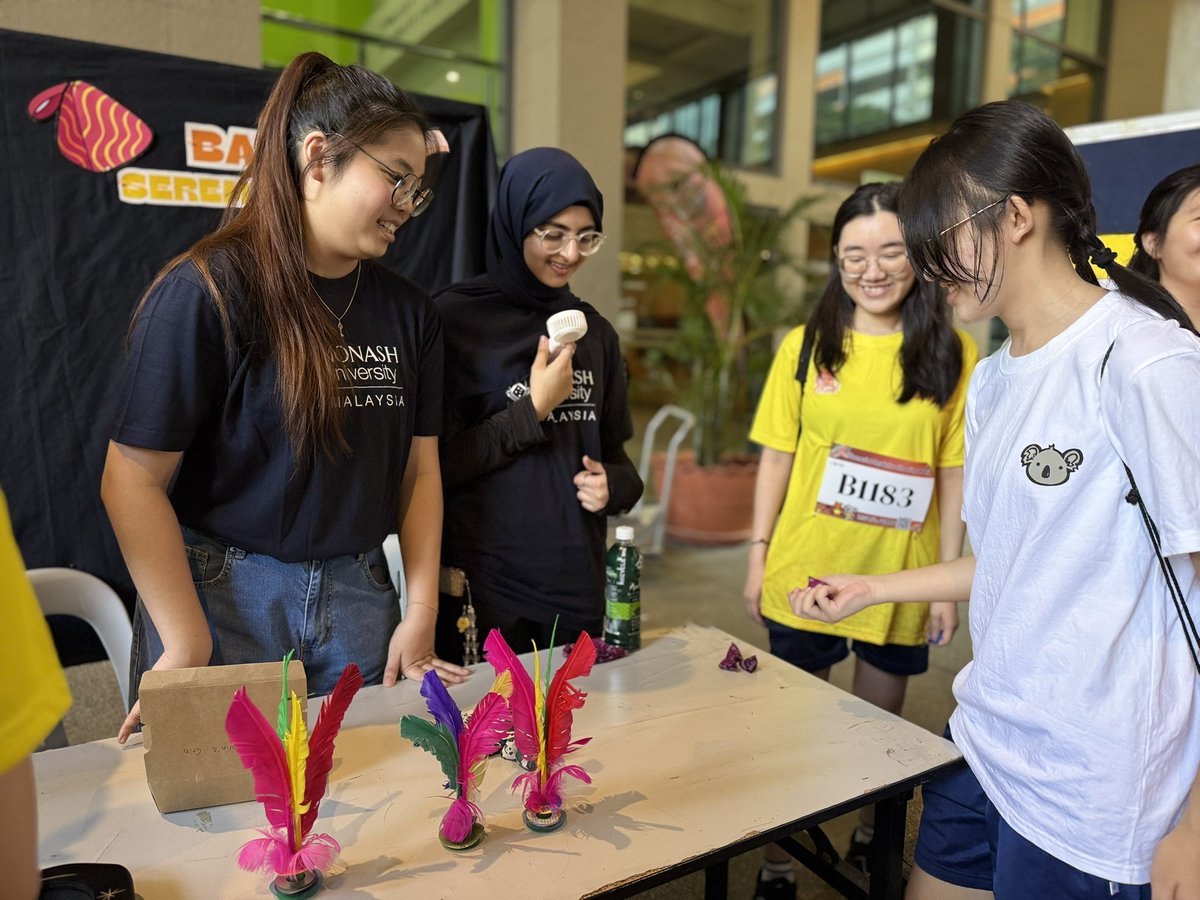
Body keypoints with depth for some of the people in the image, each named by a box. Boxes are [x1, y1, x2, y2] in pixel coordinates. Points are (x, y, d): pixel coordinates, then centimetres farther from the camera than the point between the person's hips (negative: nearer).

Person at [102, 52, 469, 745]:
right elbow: (134, 479, -12)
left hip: (359, 602, 5)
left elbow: (420, 470, 4)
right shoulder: (207, 291, -12)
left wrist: (421, 615, 0)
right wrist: (190, 650, -12)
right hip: (223, 601, -4)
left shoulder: (410, 311, 4)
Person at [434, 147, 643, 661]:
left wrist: (613, 486, -5)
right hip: (482, 587, -5)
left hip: (577, 584, 5)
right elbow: (438, 463, -10)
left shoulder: (595, 332, 8)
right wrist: (534, 409, -14)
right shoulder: (455, 319, -8)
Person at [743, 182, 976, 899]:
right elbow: (777, 457, 1)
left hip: (899, 578, 0)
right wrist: (758, 555, -1)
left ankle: (871, 839, 47)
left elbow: (956, 475, -3)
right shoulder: (805, 346, -1)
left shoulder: (954, 354, -3)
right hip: (804, 571, 0)